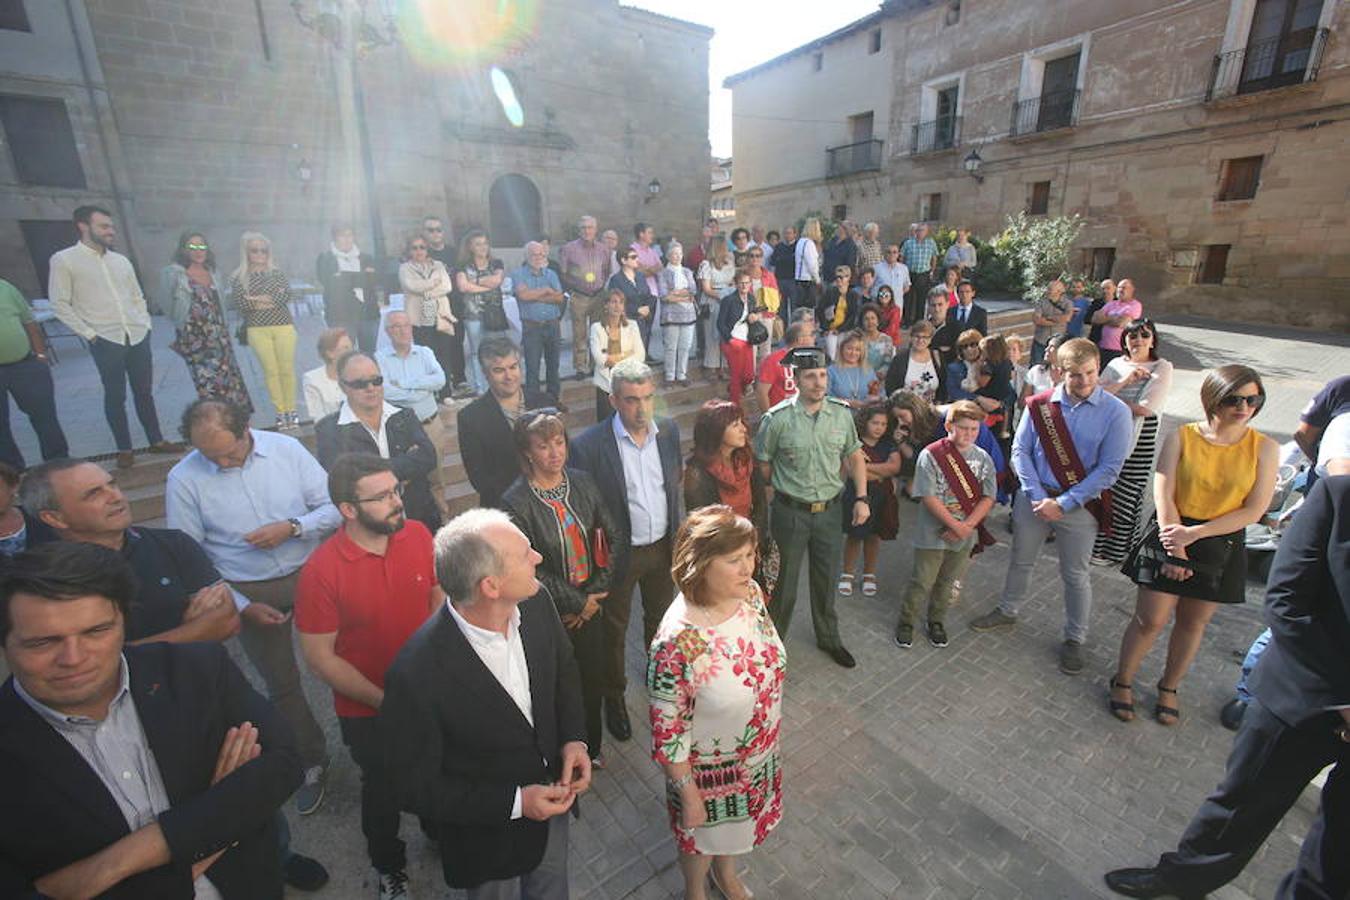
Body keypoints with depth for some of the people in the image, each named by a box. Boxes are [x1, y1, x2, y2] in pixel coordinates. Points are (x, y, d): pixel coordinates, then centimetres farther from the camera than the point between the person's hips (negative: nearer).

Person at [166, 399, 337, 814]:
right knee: (281, 684, 15)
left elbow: (334, 506, -5)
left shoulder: (286, 448, -10)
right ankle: (311, 762, 37)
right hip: (250, 592, 0)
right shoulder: (183, 480, -10)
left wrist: (292, 527, -23)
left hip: (309, 573, 0)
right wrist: (242, 606, -9)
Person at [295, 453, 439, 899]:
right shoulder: (321, 571, -25)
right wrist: (385, 701, -16)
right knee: (383, 789, 23)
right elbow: (320, 658, -17)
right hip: (367, 710, -2)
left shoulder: (419, 535, -17)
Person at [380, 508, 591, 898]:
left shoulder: (535, 605, -22)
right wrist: (514, 803, -24)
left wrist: (574, 737, -15)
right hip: (490, 836, -4)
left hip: (552, 798, 4)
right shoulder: (415, 676, -36)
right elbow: (415, 787, -21)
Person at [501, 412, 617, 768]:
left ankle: (592, 746, 45)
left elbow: (613, 537, -2)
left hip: (591, 604, 4)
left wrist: (596, 593, -8)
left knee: (594, 679, 17)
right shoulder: (516, 502, -19)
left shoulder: (582, 482, -5)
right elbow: (528, 570, -18)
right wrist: (577, 602, -13)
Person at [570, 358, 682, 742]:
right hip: (620, 553, -4)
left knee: (661, 617, 26)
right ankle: (613, 695, 43)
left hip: (663, 547, 5)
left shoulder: (668, 429, -7)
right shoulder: (589, 445, -23)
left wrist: (675, 533, 9)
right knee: (614, 628, 17)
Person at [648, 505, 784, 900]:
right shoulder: (678, 642, -38)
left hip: (759, 753, 5)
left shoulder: (750, 592, -19)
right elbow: (668, 734, -24)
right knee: (703, 836, 27)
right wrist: (688, 796, -12)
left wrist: (770, 725, 12)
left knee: (740, 823, 33)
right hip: (709, 768, -5)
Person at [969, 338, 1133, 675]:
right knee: (1021, 560, 18)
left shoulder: (1115, 412, -11)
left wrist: (1063, 503, -17)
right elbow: (1020, 450, -3)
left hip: (1079, 505, -2)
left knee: (1075, 575, 11)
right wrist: (1037, 496, -13)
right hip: (1034, 497, 2)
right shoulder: (1040, 405, -6)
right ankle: (1007, 612, 41)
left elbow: (1109, 469, -13)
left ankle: (1074, 640, 32)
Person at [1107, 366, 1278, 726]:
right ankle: (1122, 682, 24)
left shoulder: (1264, 448, -4)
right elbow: (1163, 497, -10)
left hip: (1222, 547, 2)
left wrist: (1194, 533, -18)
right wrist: (1175, 548, -13)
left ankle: (1169, 688, 37)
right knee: (1150, 621, 3)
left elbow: (1254, 510, -8)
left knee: (1193, 624, 16)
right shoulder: (1181, 437, -8)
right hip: (1171, 537, -2)